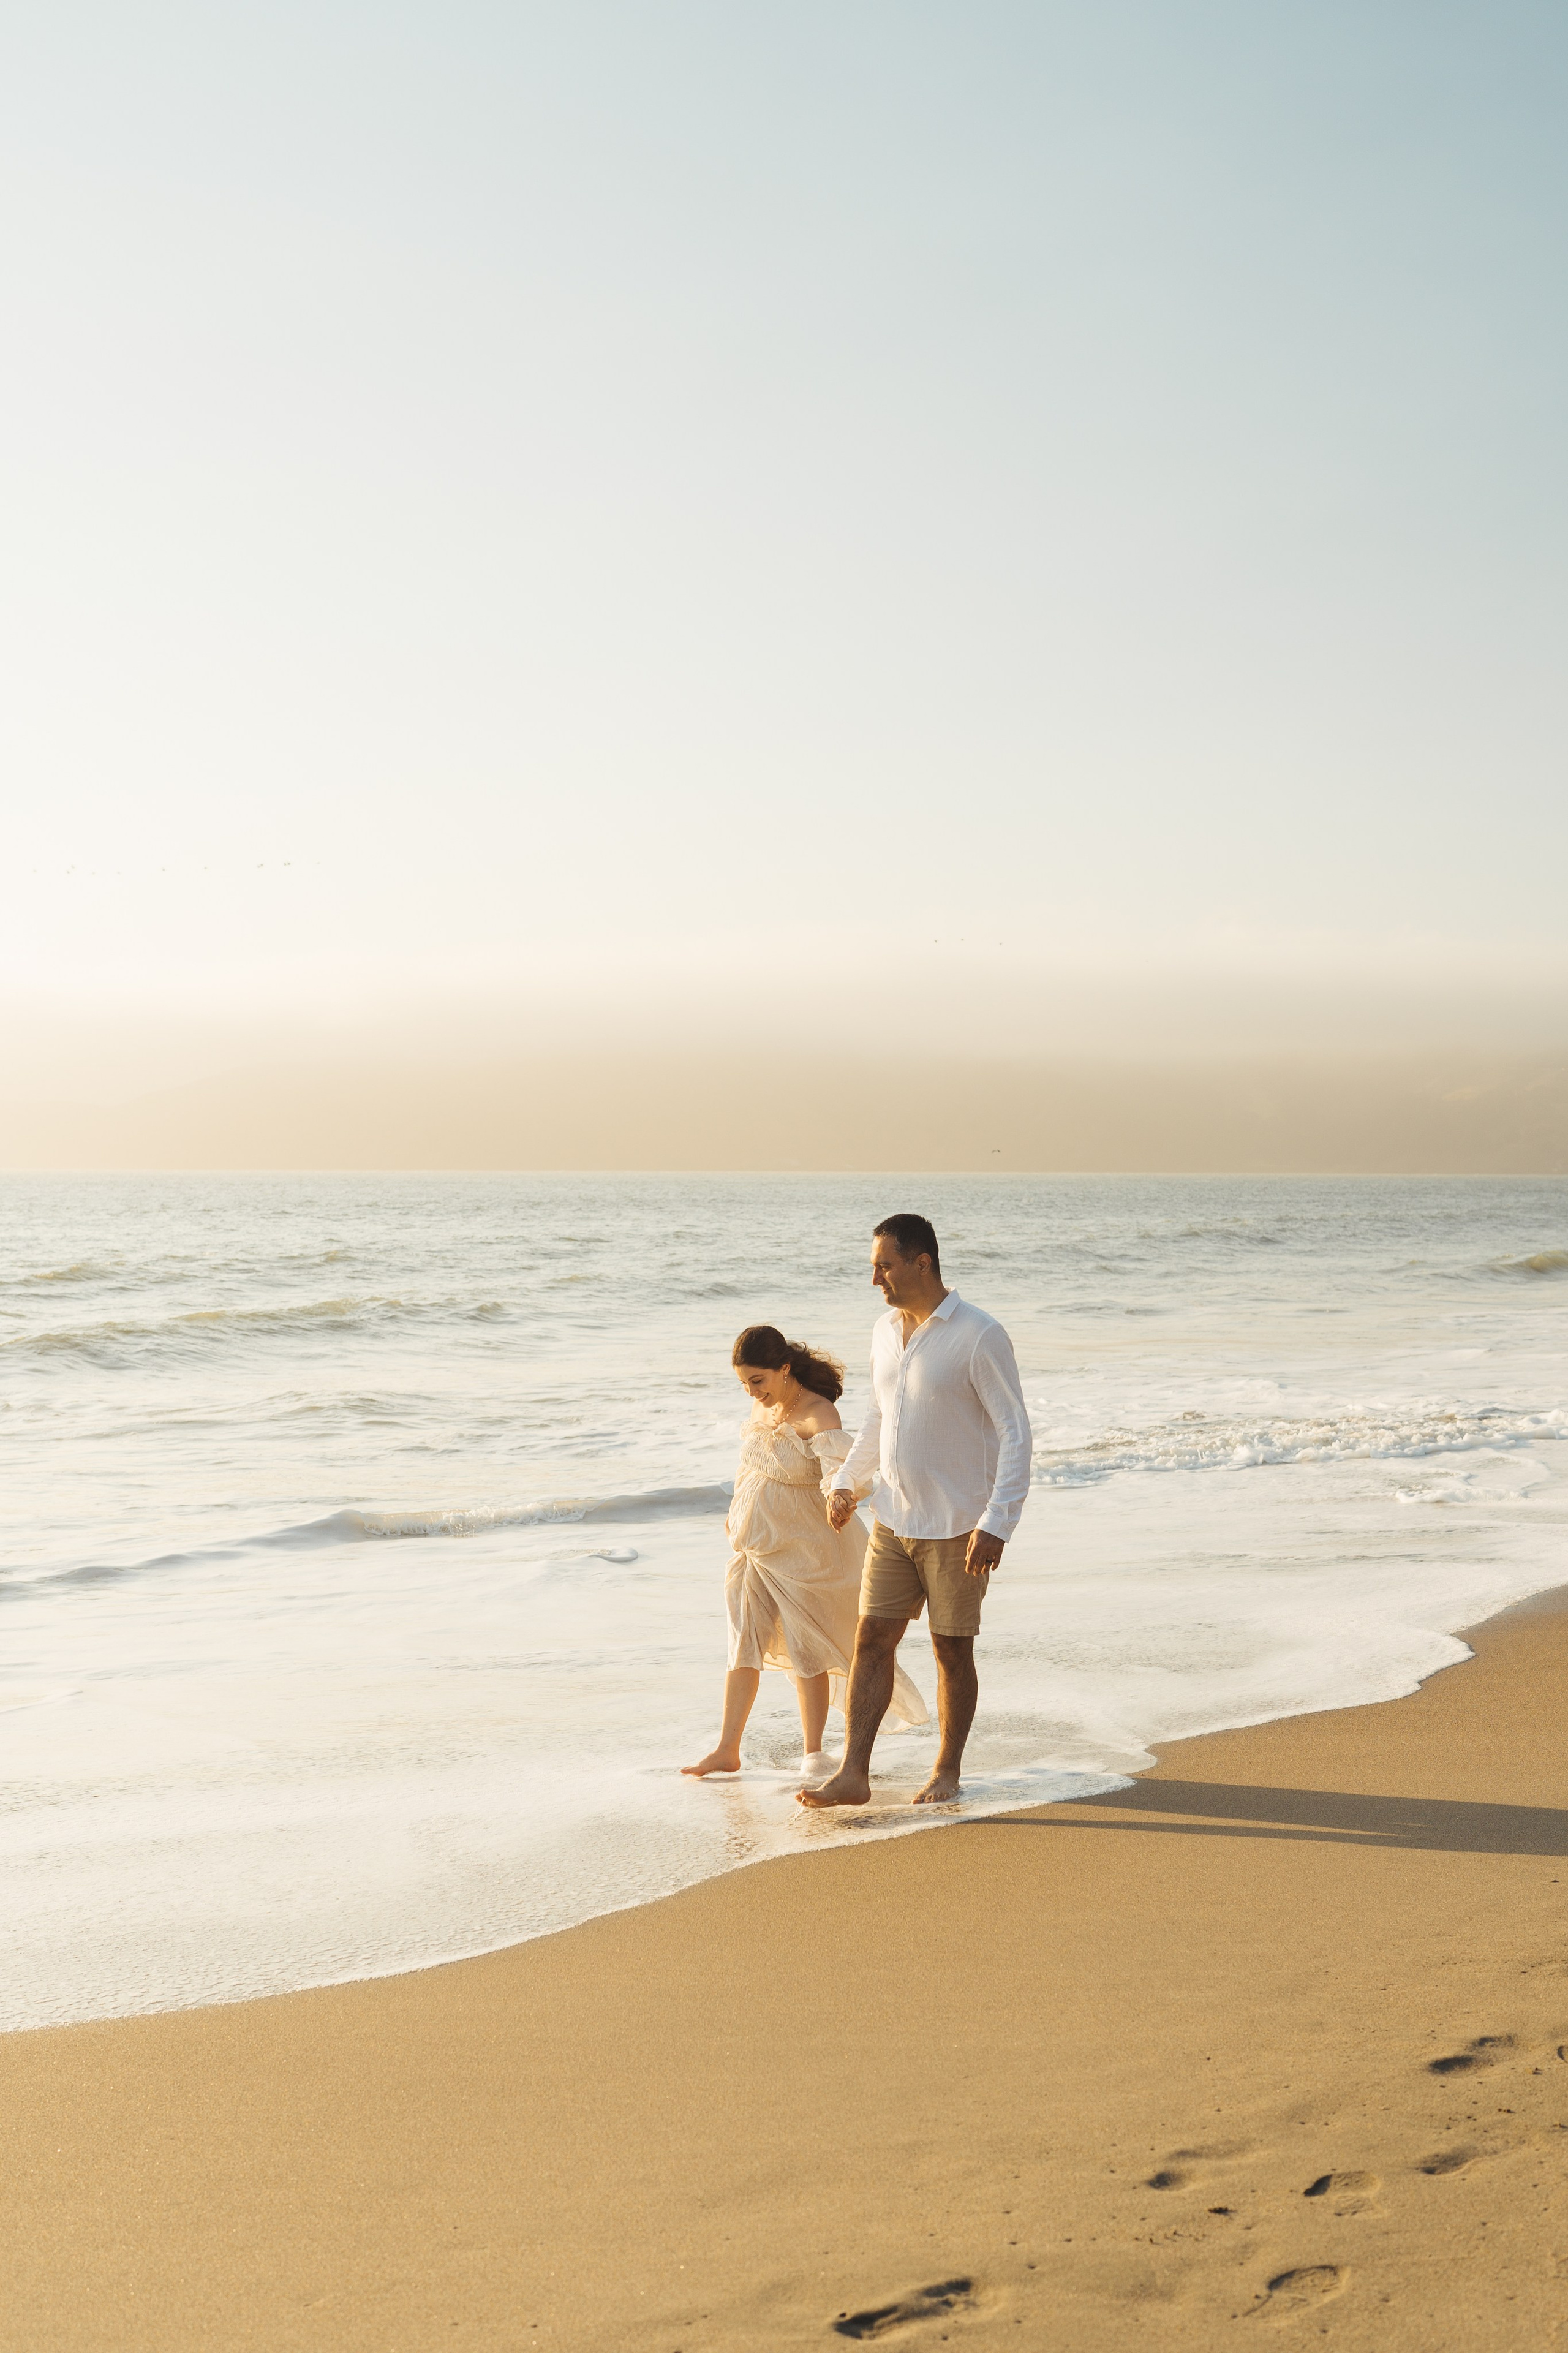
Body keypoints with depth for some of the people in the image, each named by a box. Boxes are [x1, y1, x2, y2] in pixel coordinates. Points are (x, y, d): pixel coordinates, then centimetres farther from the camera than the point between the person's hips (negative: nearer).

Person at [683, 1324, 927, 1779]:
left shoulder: (819, 1416, -22)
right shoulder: (763, 1406, 0)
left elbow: (838, 1465, -41)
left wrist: (843, 1499, -61)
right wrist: (737, 1514, 24)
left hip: (800, 1549, -6)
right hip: (754, 1545, 6)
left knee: (807, 1648, 5)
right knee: (744, 1644, 6)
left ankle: (813, 1751, 19)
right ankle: (727, 1750, 10)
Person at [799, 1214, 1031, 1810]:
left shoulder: (980, 1336, -15)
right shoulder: (886, 1330, 6)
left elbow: (1015, 1432, -15)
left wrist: (996, 1524, -22)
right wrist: (845, 1480, 13)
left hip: (957, 1530, -6)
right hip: (893, 1521, 6)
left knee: (952, 1650, 5)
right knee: (872, 1638, 1)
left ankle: (946, 1772, 20)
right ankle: (853, 1775, 2)